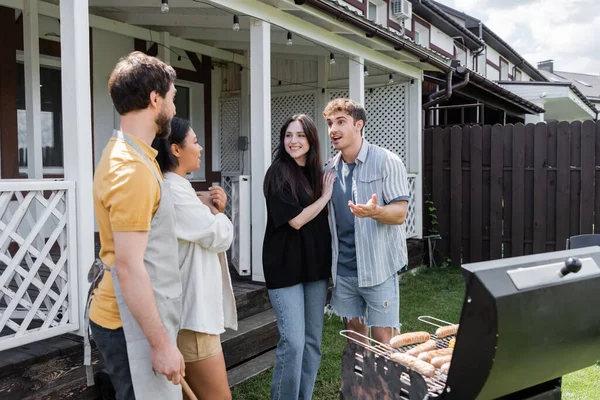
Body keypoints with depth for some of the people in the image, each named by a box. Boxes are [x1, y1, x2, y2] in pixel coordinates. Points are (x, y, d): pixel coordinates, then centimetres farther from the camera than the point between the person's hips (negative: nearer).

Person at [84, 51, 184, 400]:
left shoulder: (127, 154, 9)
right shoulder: (133, 168, -22)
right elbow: (129, 267, -24)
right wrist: (161, 343, -20)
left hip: (138, 315, 10)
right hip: (133, 324, -10)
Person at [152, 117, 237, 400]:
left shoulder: (177, 188, 14)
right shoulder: (172, 191, -19)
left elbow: (204, 234, 17)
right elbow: (220, 237, -17)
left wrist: (213, 210, -2)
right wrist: (215, 211, 3)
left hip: (191, 308, 11)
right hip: (190, 313, -11)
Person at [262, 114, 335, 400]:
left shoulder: (316, 172, 9)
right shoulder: (279, 173, -10)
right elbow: (296, 219, -17)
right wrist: (325, 196, -6)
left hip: (315, 266, 7)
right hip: (286, 267, -6)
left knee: (313, 341, 12)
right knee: (293, 342, -8)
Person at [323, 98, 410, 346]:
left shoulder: (387, 162, -8)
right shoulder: (330, 169, 8)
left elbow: (400, 213, -12)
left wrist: (375, 211, -33)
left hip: (377, 267, -5)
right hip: (342, 268, 5)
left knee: (382, 338, 0)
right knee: (354, 333, 15)